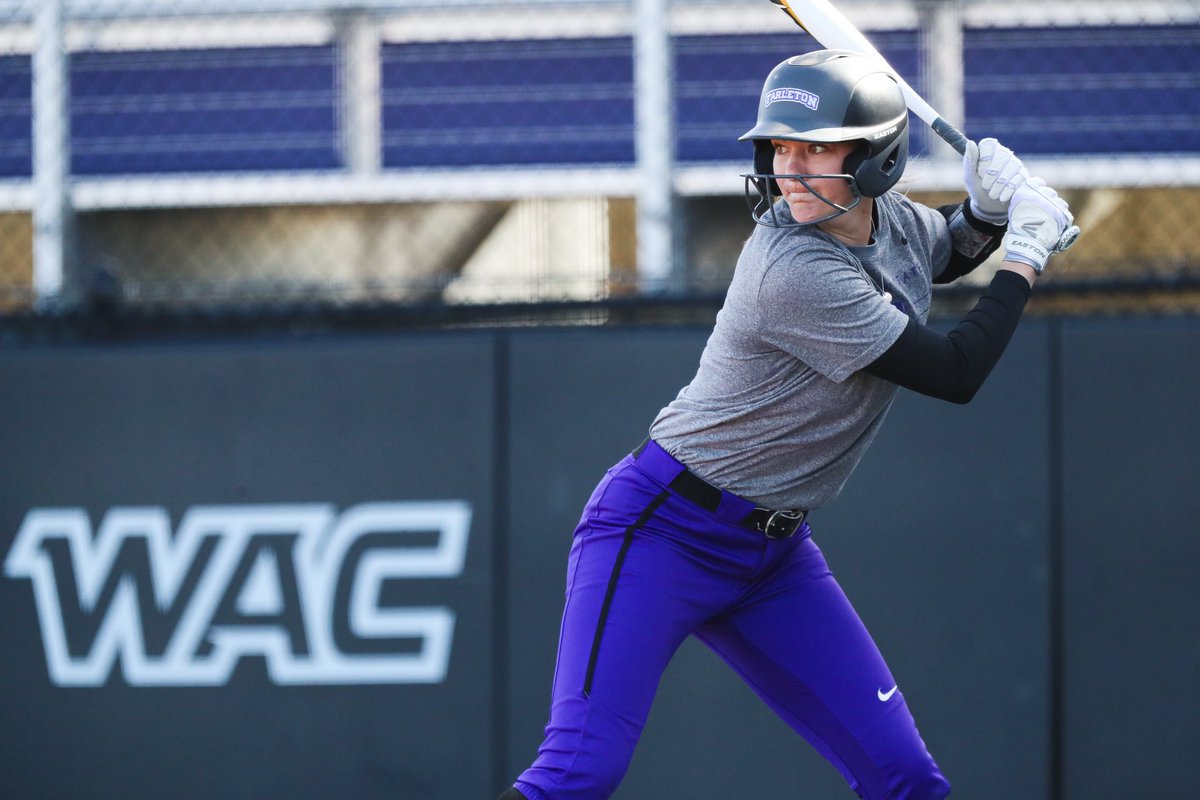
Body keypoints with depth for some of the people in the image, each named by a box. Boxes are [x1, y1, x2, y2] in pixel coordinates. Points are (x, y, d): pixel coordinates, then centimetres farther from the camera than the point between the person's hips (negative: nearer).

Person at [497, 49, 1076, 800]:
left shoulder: (894, 222, -1)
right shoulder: (796, 272, -26)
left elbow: (950, 251, 26)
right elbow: (955, 374, -20)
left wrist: (990, 209, 3)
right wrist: (1027, 257, -10)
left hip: (775, 553, 8)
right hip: (665, 533, -8)